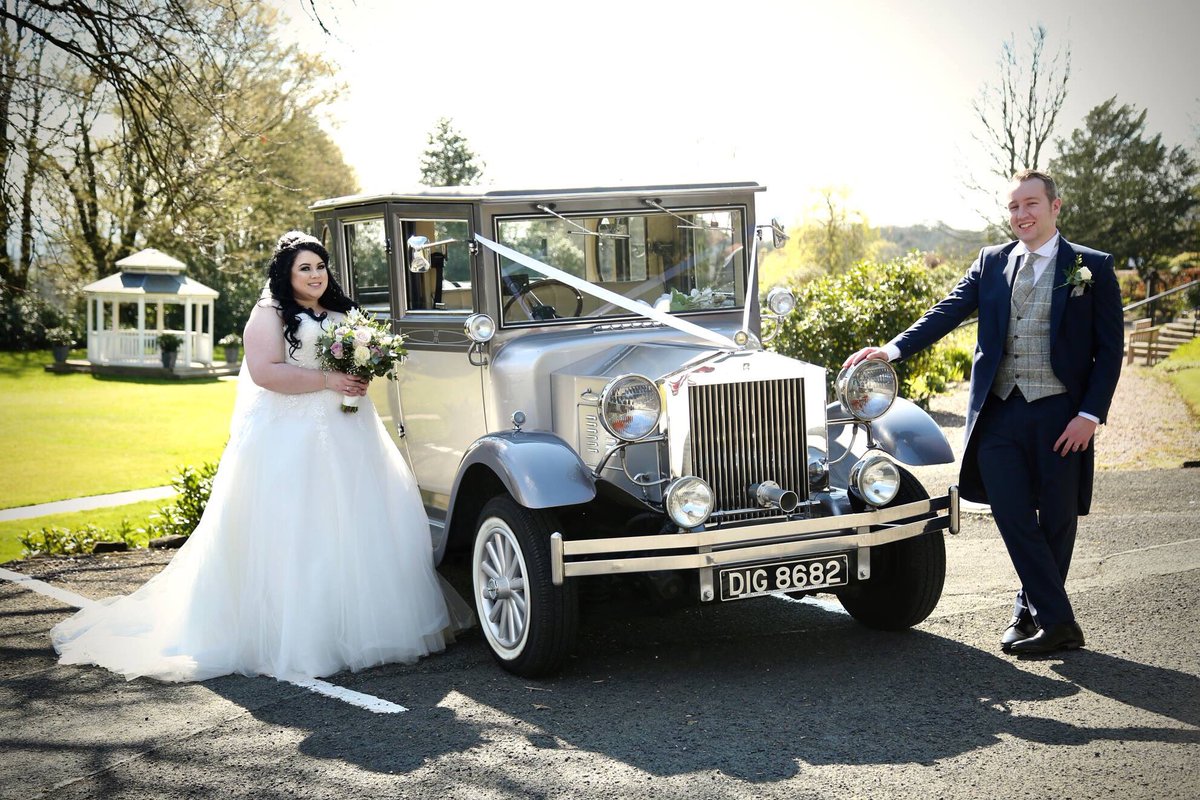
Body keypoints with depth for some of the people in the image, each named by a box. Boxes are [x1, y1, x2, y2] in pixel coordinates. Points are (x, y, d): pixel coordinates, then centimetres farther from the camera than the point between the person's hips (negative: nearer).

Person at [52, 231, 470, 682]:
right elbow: (265, 371, -15)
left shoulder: (342, 315, 19)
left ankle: (356, 626, 11)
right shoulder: (269, 315, -2)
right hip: (289, 439, -7)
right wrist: (327, 380, -17)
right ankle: (290, 640, -7)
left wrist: (363, 375, 4)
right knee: (289, 535, -9)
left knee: (350, 529, 4)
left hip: (347, 438, 7)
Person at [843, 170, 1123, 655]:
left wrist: (1090, 415, -9)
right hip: (1000, 411, 2)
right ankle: (1059, 621, 4)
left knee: (1056, 519, 6)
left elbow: (1109, 349, 0)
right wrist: (893, 350, -12)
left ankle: (1030, 611, 23)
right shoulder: (991, 262, 11)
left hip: (1061, 413, -2)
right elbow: (947, 313, 3)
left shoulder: (1092, 268, 3)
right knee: (1012, 515, -5)